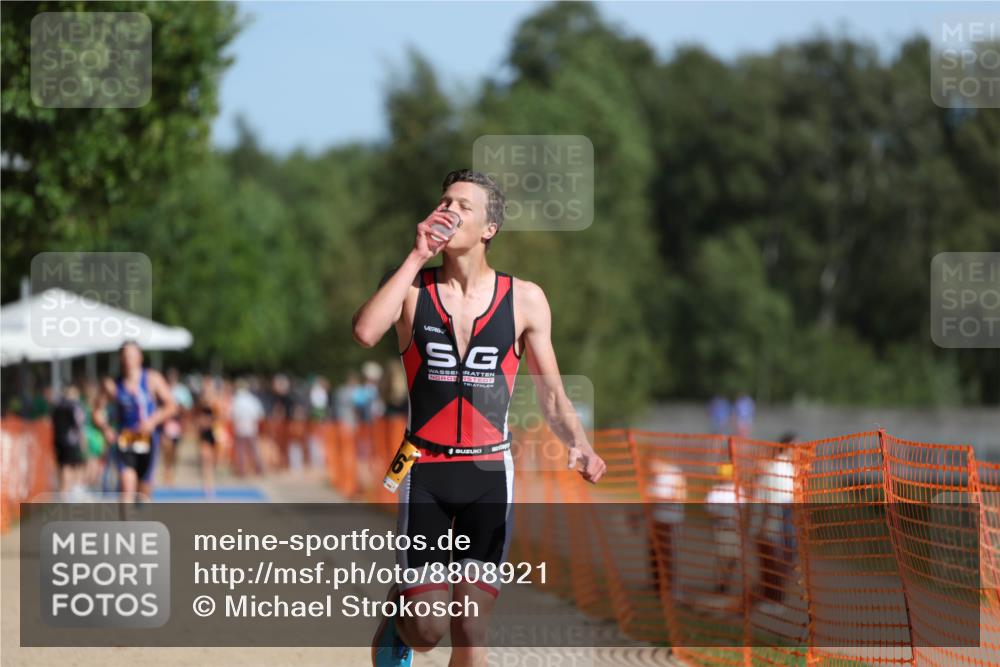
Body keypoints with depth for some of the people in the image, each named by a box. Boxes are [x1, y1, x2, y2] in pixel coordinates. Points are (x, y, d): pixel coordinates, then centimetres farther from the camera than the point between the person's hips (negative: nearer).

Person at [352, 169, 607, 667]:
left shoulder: (525, 300, 2)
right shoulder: (412, 289, 0)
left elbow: (551, 393, 6)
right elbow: (364, 332, -21)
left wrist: (579, 445, -13)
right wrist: (416, 258, -17)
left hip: (489, 475, 0)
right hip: (425, 471, 0)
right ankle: (397, 612, 33)